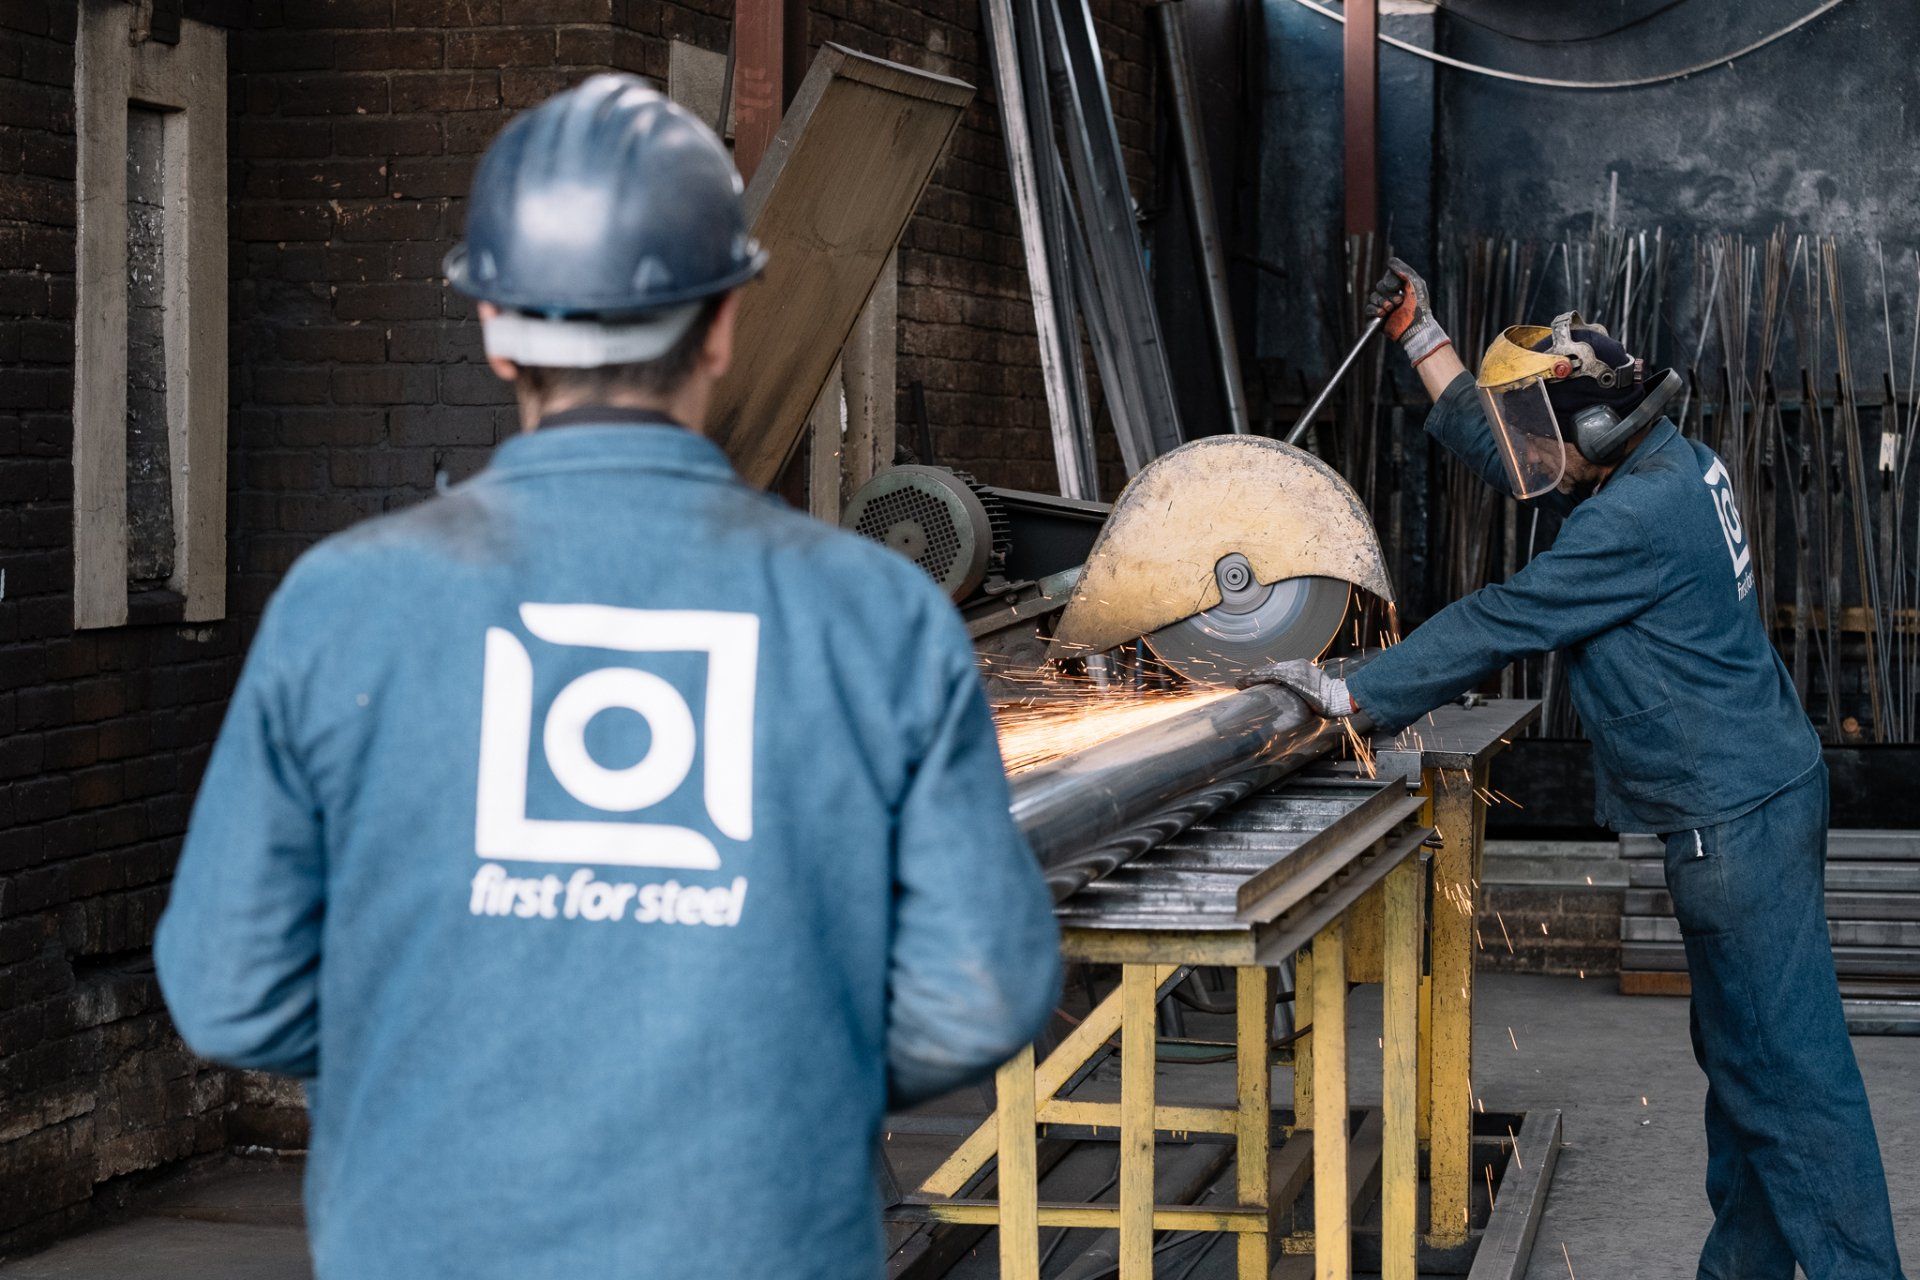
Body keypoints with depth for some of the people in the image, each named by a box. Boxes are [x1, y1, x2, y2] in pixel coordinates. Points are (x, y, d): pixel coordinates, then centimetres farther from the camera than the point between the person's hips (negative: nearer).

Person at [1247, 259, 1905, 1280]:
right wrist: (1419, 334, 22)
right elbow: (1496, 442, 23)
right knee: (1740, 1052, 15)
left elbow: (1496, 627, -20)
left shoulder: (1639, 516, -22)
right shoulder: (1660, 462, 9)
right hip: (1751, 794, 11)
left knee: (1785, 1063, -8)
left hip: (1738, 814, -11)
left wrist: (1347, 695, -14)